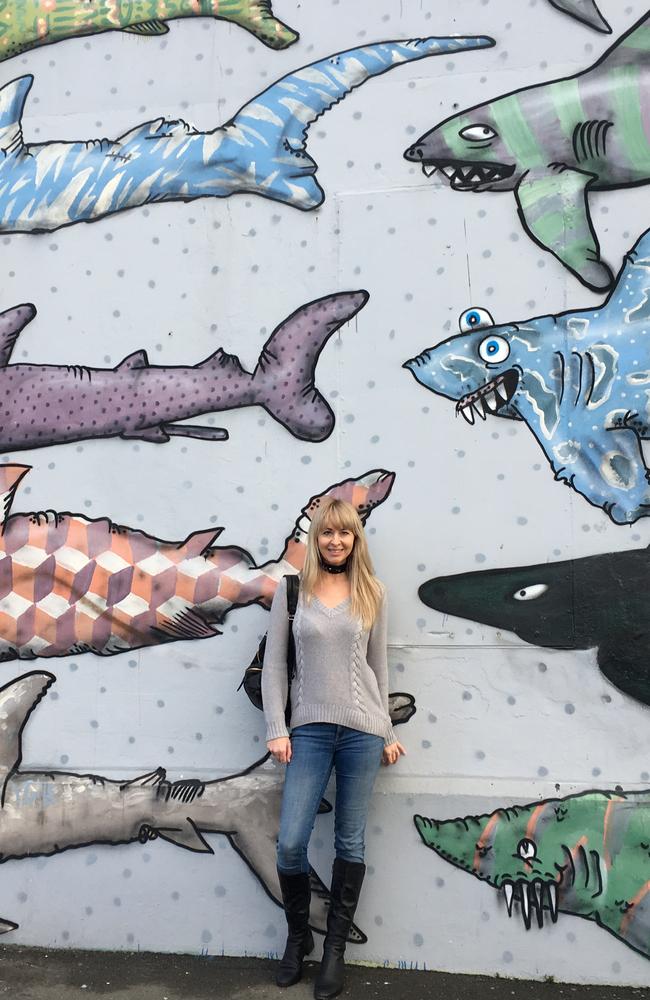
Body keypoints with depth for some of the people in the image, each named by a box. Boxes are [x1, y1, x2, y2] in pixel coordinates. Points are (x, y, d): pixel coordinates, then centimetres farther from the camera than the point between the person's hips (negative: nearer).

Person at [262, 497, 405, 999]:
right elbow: (274, 662, 2)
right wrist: (277, 729, -4)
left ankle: (336, 949, 25)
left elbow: (379, 665, 10)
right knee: (290, 842, 0)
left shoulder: (371, 592, 5)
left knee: (350, 842, 8)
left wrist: (388, 732, 10)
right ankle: (298, 936, 27)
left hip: (362, 729, 1)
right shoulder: (292, 588, 1)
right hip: (309, 728, 0)